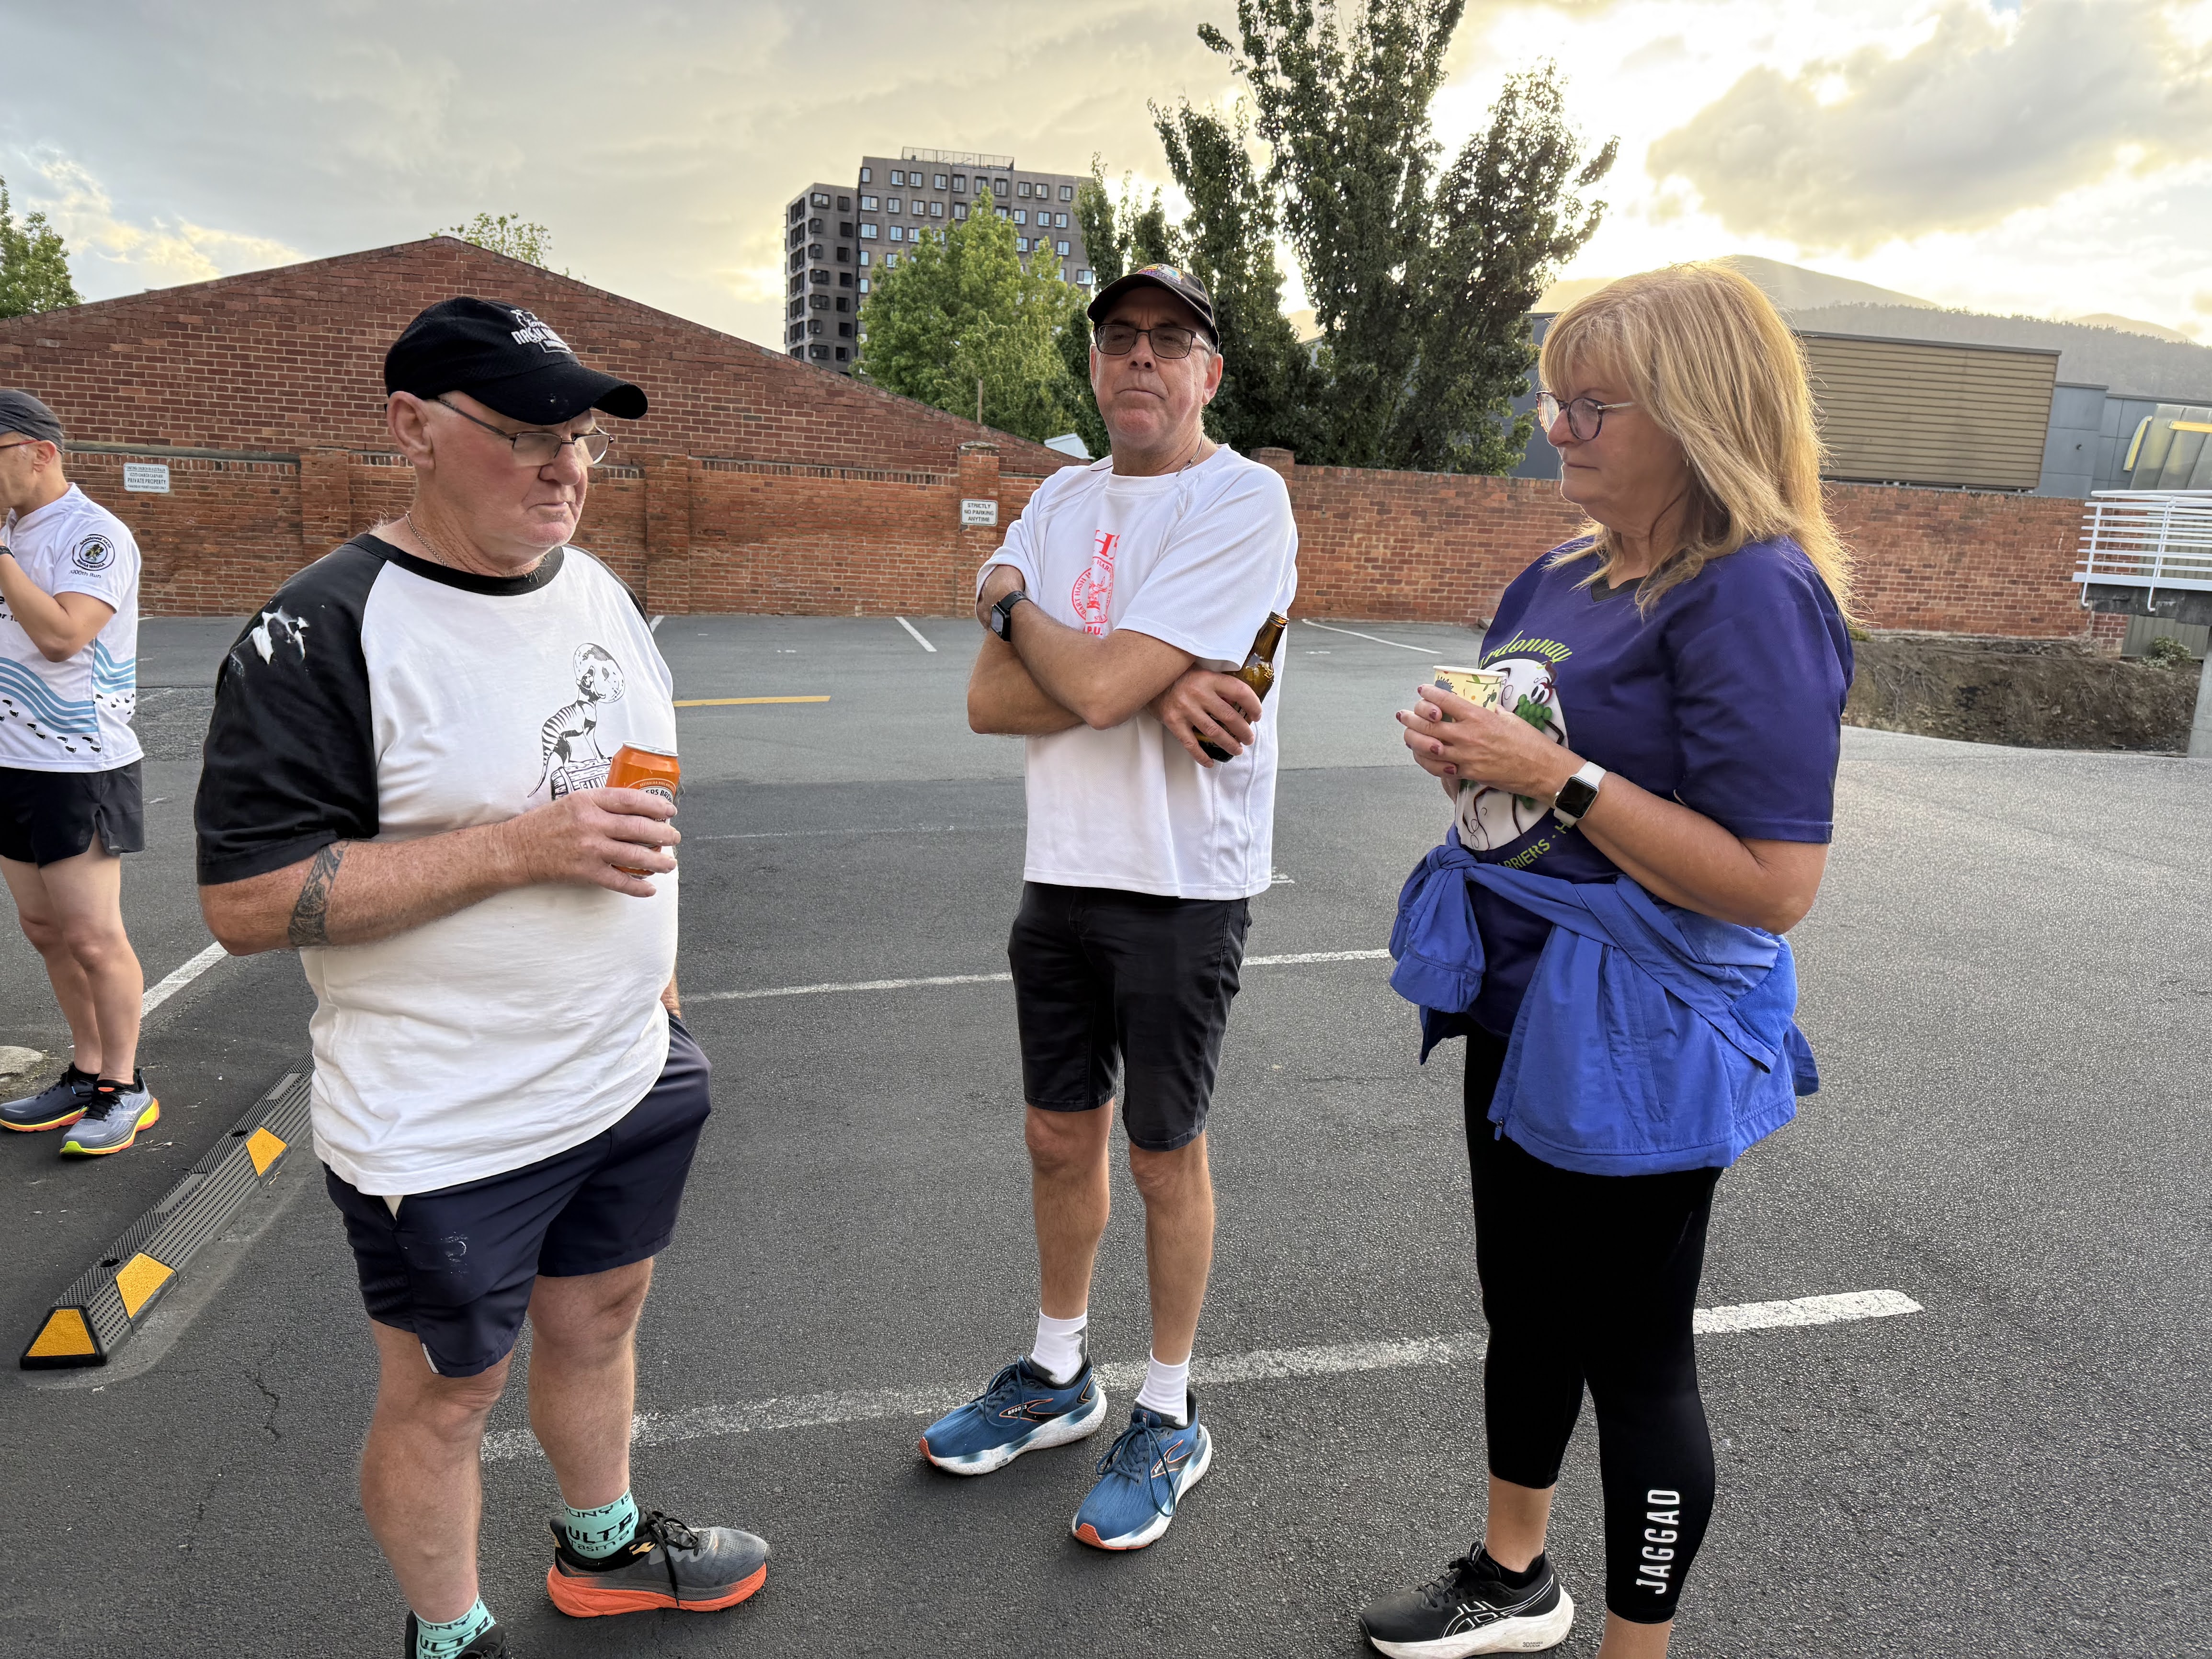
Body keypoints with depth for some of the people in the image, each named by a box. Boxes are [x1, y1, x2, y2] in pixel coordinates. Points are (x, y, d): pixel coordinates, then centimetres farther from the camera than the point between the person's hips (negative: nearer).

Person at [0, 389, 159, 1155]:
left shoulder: (95, 535, -12)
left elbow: (62, 635, -24)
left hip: (79, 769, -8)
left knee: (92, 936, -3)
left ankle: (123, 1089, 9)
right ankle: (86, 1072, 24)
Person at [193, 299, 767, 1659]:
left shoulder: (599, 590, 5)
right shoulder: (327, 632, -18)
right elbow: (246, 902, -21)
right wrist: (520, 846, -27)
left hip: (633, 1074, 7)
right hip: (448, 1131, -6)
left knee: (599, 1317, 23)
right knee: (447, 1392, 13)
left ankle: (604, 1545, 49)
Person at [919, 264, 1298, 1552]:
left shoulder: (1244, 500, -13)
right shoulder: (1062, 500, 9)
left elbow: (1096, 684, -23)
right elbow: (992, 701, -2)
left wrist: (1006, 600, -4)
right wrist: (1148, 686, -17)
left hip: (1185, 885, -6)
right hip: (1065, 869, 6)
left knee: (1166, 1154, 8)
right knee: (1062, 1136, 17)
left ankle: (1170, 1420, 29)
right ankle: (1058, 1376, 39)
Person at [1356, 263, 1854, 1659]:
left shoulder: (1756, 594, -20)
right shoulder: (1565, 578, 6)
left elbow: (1775, 886, -26)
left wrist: (1556, 774, -26)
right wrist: (1460, 746, -3)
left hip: (1640, 1043, -9)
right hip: (1522, 1008, 9)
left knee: (1633, 1359, 10)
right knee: (1527, 1314, 23)